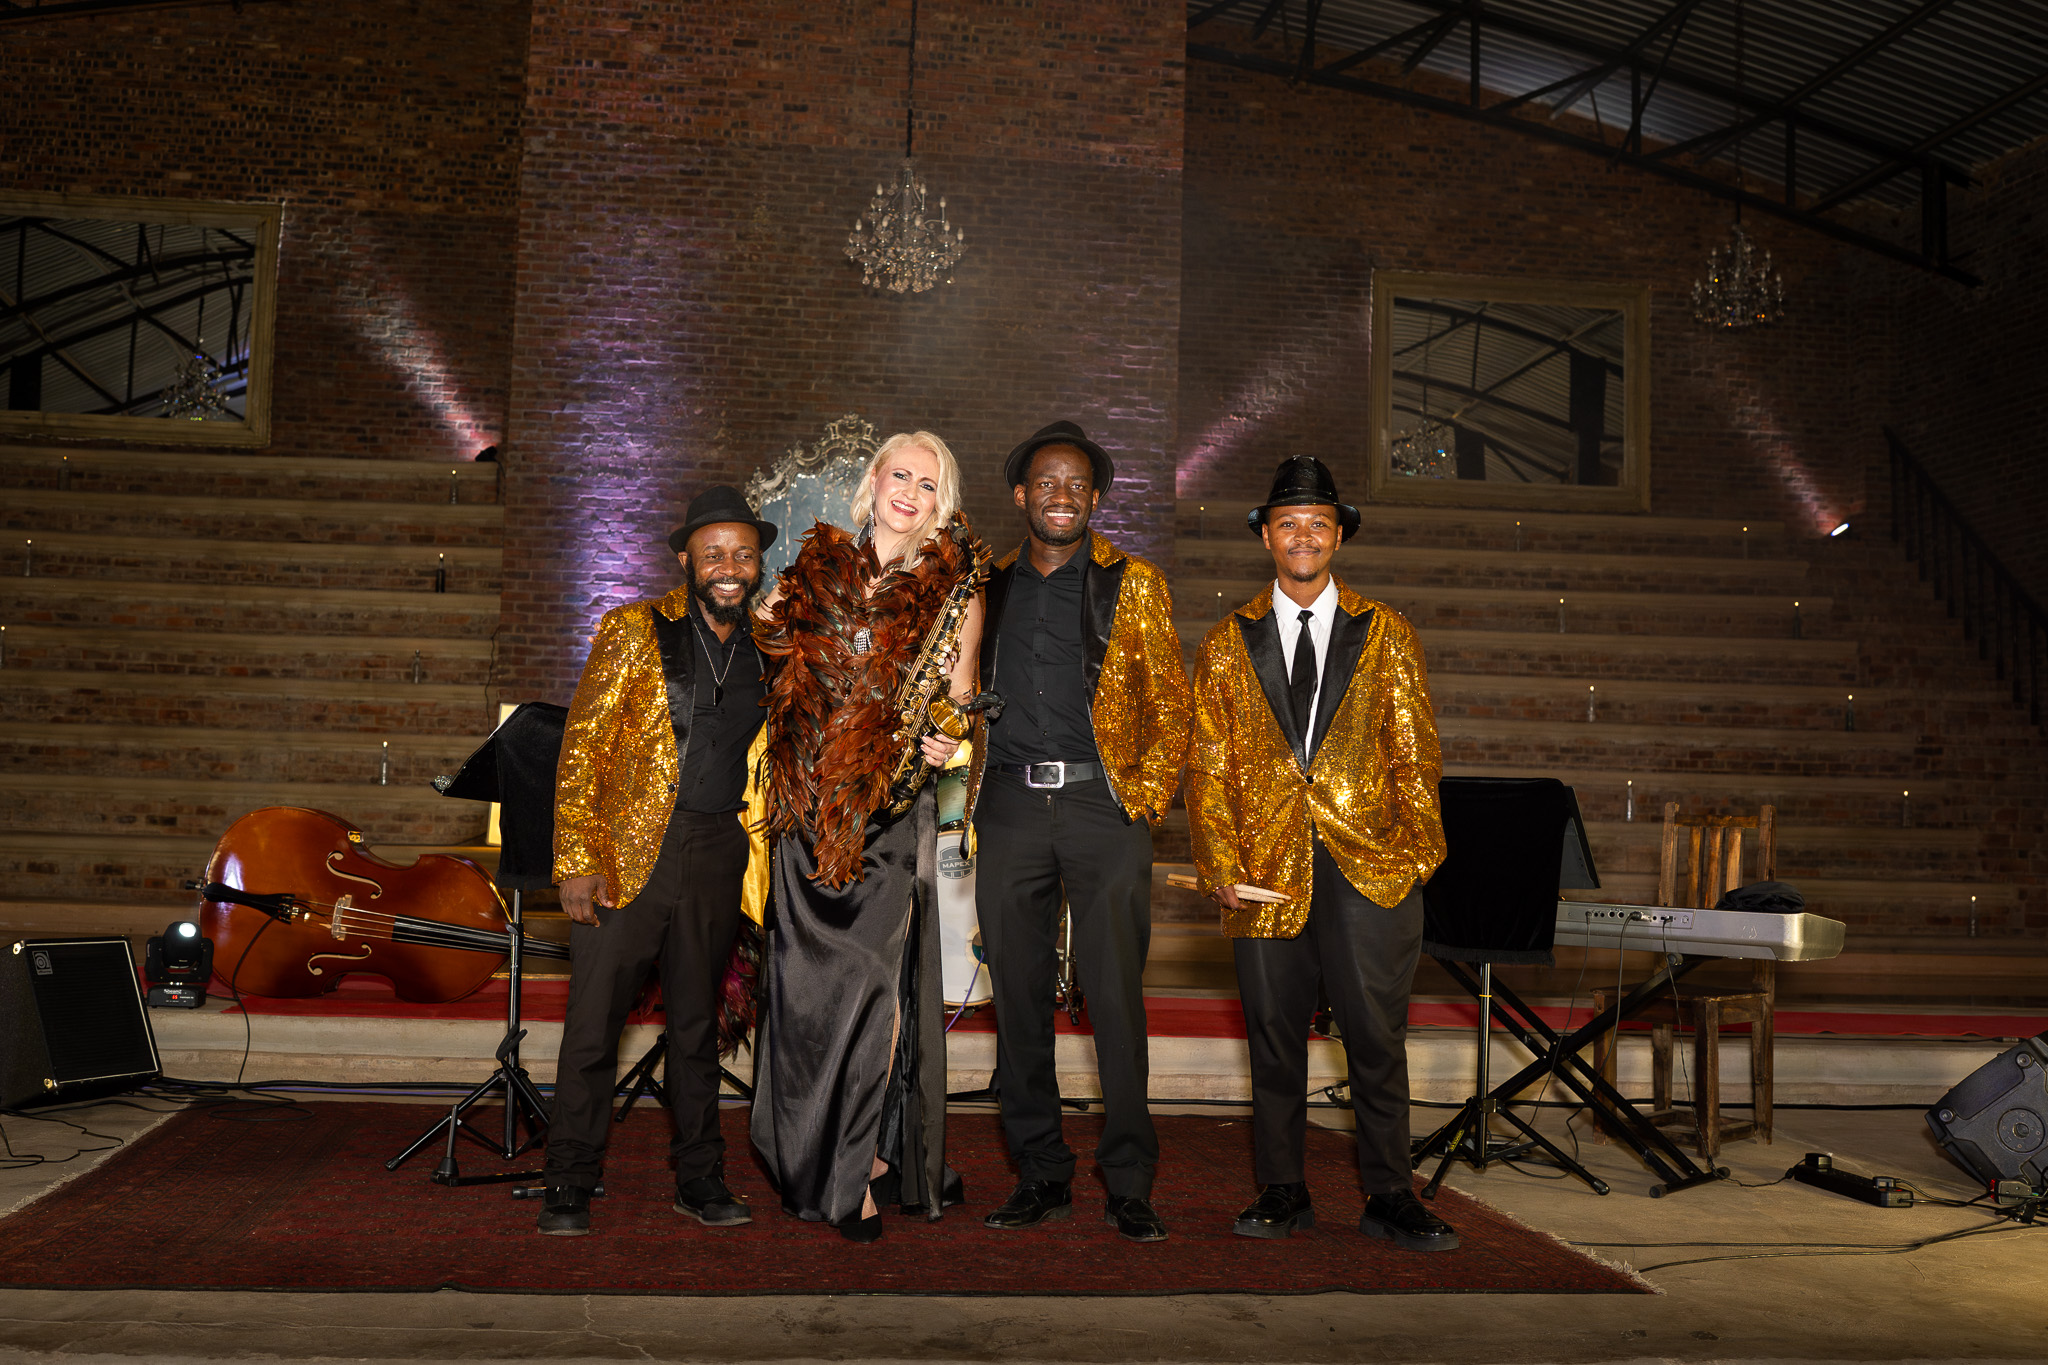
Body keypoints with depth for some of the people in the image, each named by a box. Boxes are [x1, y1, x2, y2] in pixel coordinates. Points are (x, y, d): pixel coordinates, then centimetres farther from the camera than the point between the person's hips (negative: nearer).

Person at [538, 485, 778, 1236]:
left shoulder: (766, 647, 9)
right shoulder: (632, 631, -3)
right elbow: (580, 749, -6)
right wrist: (578, 860, -14)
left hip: (717, 858, 4)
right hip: (628, 851, -4)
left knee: (698, 1025, 14)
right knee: (593, 1027, 0)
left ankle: (700, 1181, 25)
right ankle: (568, 1189, 13)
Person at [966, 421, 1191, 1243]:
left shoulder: (1133, 584, 7)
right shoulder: (989, 587, 15)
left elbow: (1170, 700, 6)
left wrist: (1148, 794, -3)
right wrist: (964, 785, 8)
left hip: (1103, 805, -2)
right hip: (1009, 806, 3)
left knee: (1116, 998, -4)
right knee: (1017, 998, 5)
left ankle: (1129, 1185, 8)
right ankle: (1041, 1178, 17)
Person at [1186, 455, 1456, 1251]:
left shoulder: (1386, 635, 10)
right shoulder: (1227, 644, 11)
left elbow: (1415, 752, 8)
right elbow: (1208, 766, 7)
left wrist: (1418, 850, -2)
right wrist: (1219, 863, -3)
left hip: (1369, 864, -1)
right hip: (1267, 867, 1)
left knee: (1377, 1036, 1)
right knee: (1274, 1035, 8)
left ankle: (1388, 1199, 14)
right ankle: (1281, 1193, 20)